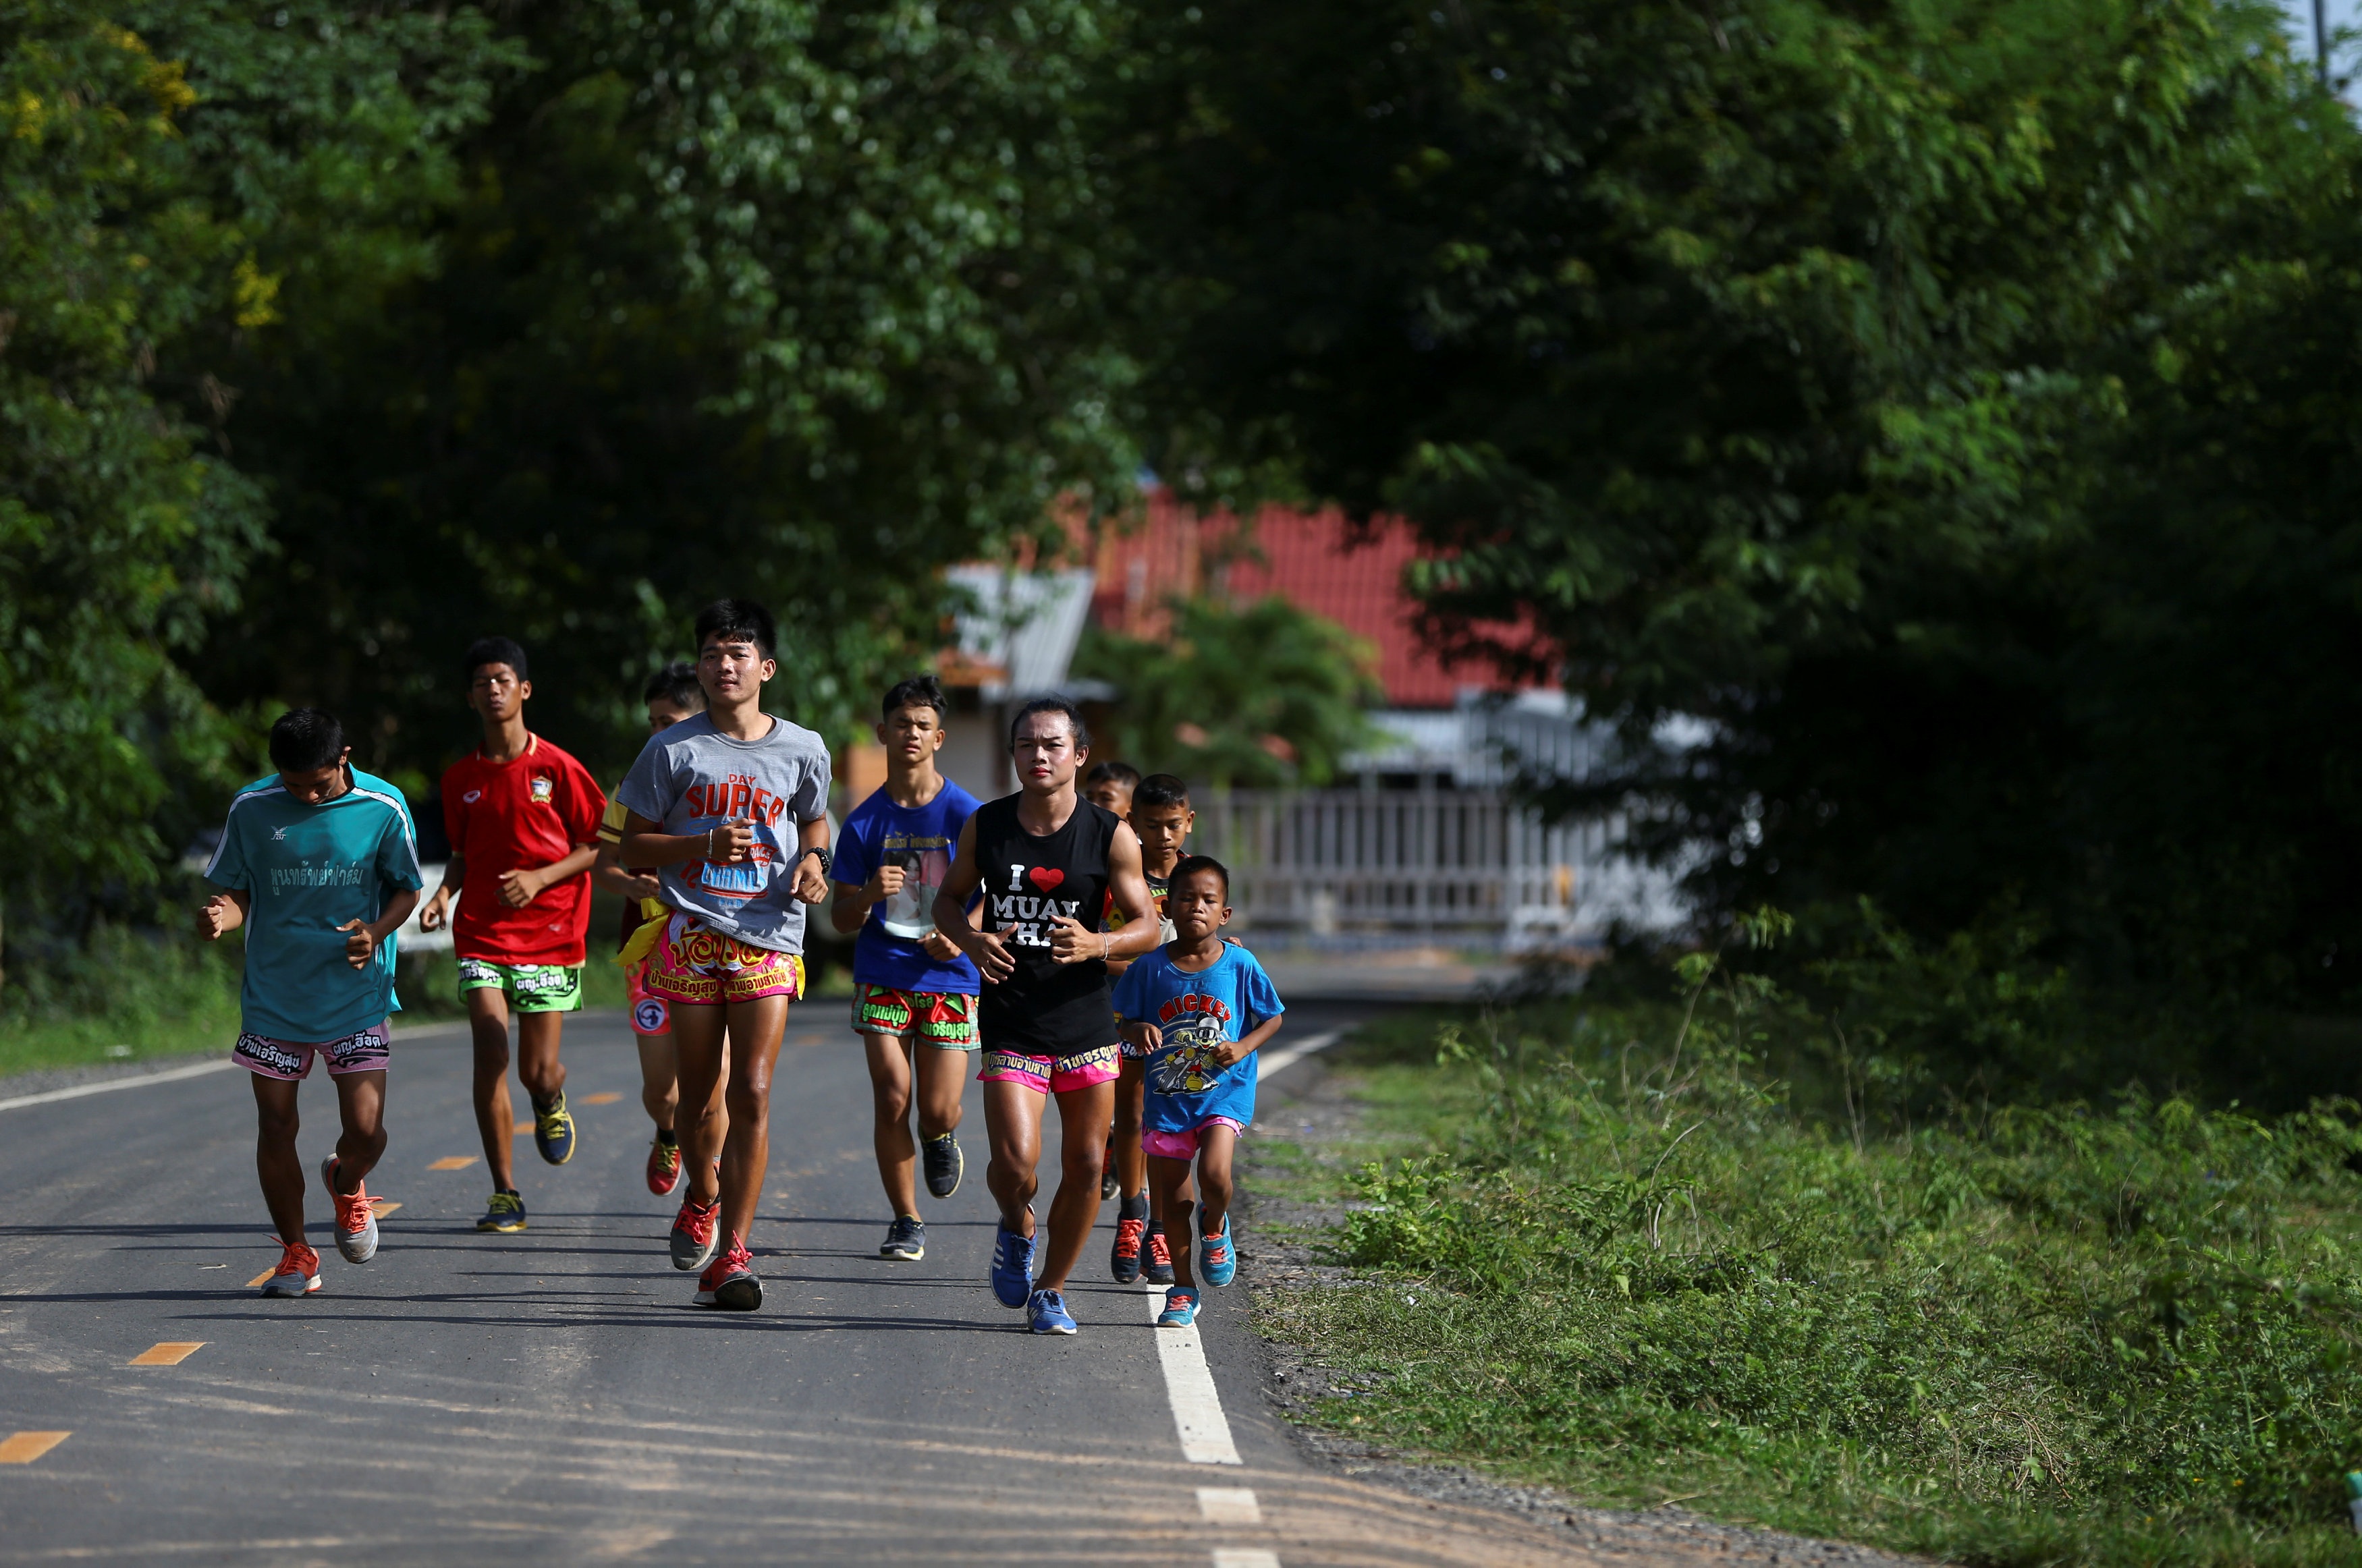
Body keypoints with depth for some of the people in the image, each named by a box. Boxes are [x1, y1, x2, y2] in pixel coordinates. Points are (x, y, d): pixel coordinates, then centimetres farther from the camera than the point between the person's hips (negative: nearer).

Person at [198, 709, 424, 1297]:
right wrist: (221, 917, -21)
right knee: (275, 1127, 1)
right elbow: (236, 892, 3)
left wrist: (375, 931, -16)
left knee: (365, 1131, -7)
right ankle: (296, 1254, 18)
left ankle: (346, 1183, 29)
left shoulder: (383, 808, -8)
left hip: (356, 997, -1)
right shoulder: (251, 809, -6)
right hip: (272, 997, 1)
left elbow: (406, 889, 4)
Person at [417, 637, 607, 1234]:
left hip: (550, 932, -2)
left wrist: (541, 878, -13)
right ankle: (504, 1195, -7)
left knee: (537, 1072, -3)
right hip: (482, 933, 2)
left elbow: (600, 845, 0)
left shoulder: (556, 768, -5)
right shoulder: (460, 779, 7)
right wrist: (445, 892, 0)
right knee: (490, 1053, -13)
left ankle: (551, 1106, 38)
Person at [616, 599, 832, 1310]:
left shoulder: (801, 749, 6)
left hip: (768, 939, 0)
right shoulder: (673, 750, 2)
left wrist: (814, 862, 2)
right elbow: (632, 846, 4)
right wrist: (706, 844, -12)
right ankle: (703, 1198, 38)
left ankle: (731, 1255, -10)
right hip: (690, 936, 0)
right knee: (700, 1092, 8)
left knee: (751, 1093, -10)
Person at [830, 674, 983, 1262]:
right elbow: (842, 917, 6)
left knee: (938, 1111, -6)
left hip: (948, 977, -1)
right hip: (883, 977, 1)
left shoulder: (966, 815, -1)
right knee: (892, 1100, -9)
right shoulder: (865, 822, 3)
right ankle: (906, 1222, 5)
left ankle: (942, 1139, 32)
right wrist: (870, 895, -16)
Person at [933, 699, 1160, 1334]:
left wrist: (1097, 945, -21)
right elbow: (949, 898, 13)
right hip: (1009, 1024, -1)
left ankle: (1051, 1290, 23)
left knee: (1086, 1164, 4)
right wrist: (970, 940, -9)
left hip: (1085, 1019, 1)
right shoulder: (985, 826, 0)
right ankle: (1017, 1230, 19)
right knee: (1015, 1163, -16)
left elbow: (1147, 927, 0)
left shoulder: (1110, 836, -4)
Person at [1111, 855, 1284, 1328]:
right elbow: (1126, 1022, 4)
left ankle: (1215, 1228, 12)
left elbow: (1272, 1018, 5)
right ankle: (1182, 1290, 22)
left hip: (1225, 1092, -2)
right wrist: (1139, 1031, -20)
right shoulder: (1151, 968, -4)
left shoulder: (1240, 965, -5)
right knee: (1173, 1197, 7)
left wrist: (1243, 1048, -12)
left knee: (1214, 1173, -23)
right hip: (1167, 1095, 2)